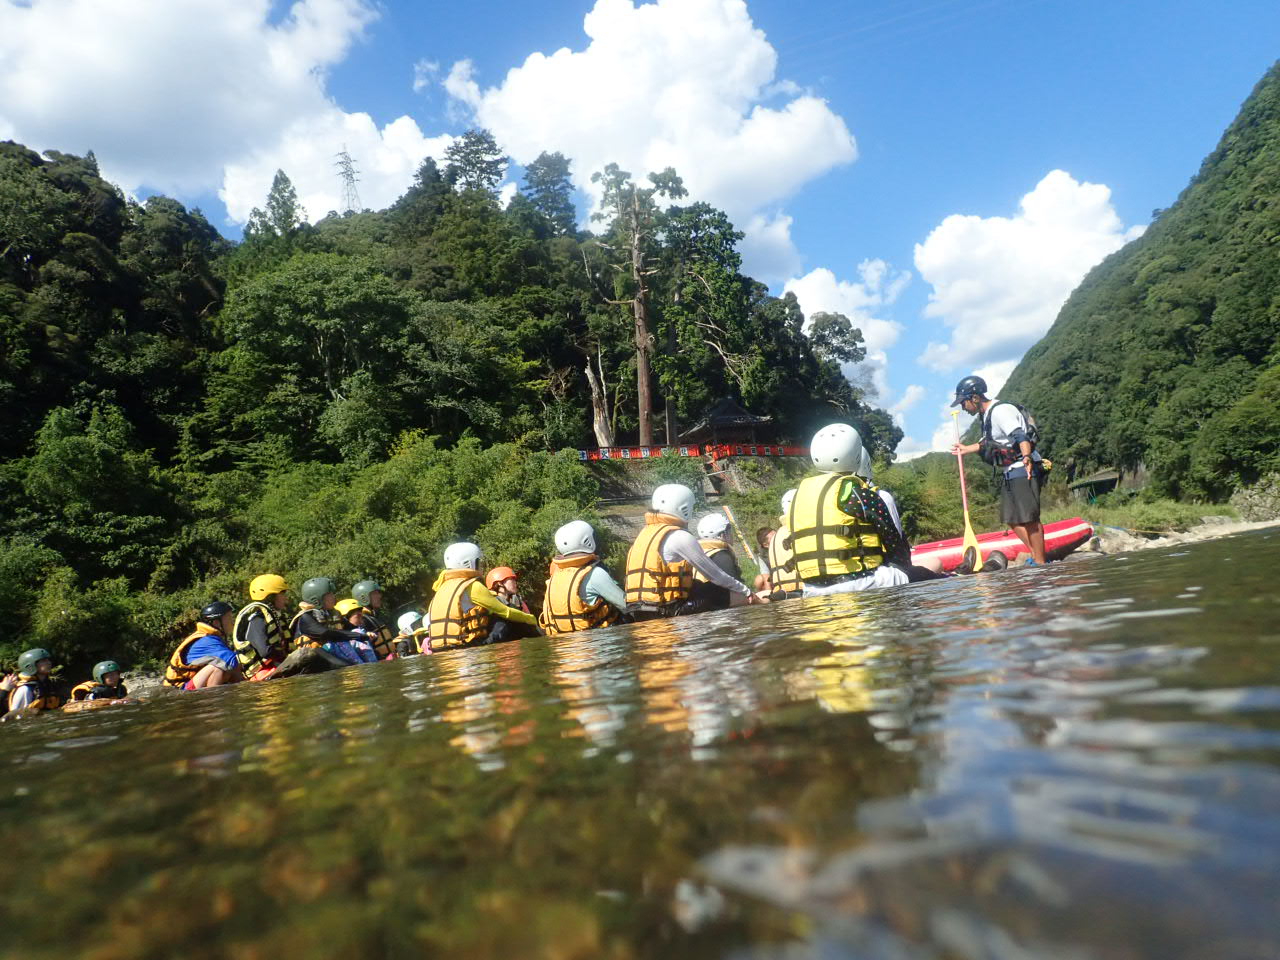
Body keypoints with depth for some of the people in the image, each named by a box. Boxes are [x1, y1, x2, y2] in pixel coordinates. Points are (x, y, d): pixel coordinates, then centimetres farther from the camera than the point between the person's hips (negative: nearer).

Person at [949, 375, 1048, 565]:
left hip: (1023, 471, -10)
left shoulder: (1000, 410, -15)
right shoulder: (988, 415, 17)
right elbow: (989, 443, 33)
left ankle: (1040, 563, -6)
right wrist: (967, 449, 44)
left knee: (1029, 518, -9)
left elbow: (1020, 435, -29)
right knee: (1012, 519, 11)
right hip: (1010, 473, 10)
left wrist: (1027, 458, -45)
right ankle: (1035, 555, 14)